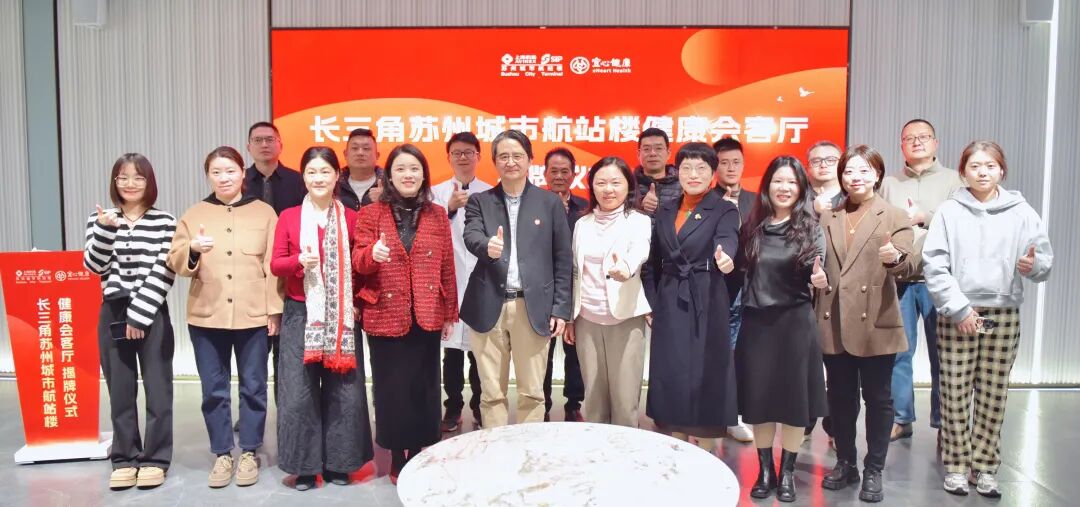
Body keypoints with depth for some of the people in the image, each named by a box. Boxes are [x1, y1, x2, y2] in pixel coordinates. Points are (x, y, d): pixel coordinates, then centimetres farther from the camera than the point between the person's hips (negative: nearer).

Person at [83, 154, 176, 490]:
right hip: (112, 314, 3)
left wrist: (139, 313, -11)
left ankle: (155, 458, 13)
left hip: (152, 314, -2)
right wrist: (106, 230, -16)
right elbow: (93, 266, -2)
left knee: (157, 387, 2)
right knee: (120, 390, 8)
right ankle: (124, 459, 19)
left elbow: (164, 273, -7)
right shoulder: (99, 219, 7)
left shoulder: (165, 222, -1)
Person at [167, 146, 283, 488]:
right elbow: (175, 263, 3)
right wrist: (193, 251, -19)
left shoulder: (264, 213, 4)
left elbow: (273, 265, 1)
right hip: (206, 316, 2)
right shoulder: (193, 215, 8)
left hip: (254, 315, -1)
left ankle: (249, 452, 20)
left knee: (253, 385, 6)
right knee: (213, 389, 7)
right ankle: (222, 454, 21)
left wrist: (274, 309, -3)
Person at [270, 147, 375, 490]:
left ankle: (338, 462, 18)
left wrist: (358, 301, -6)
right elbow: (275, 265, 2)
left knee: (343, 389, 4)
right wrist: (299, 260, -17)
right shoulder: (288, 217, 3)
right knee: (299, 392, 1)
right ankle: (304, 465, 14)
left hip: (341, 315, 0)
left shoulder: (351, 218, 3)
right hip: (300, 314, 0)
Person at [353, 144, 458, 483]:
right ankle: (398, 458, 18)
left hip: (427, 316, 2)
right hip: (385, 315, -1)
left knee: (423, 386, 6)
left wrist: (450, 313, 7)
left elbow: (447, 267, 8)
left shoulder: (437, 215, 6)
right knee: (392, 388, 4)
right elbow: (358, 262, -4)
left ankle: (418, 455, 20)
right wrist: (372, 254, -27)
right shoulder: (371, 214, 1)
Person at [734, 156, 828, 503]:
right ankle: (765, 471, 24)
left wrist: (820, 280, -31)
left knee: (793, 397, 6)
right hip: (755, 323, 2)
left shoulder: (811, 229, -1)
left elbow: (815, 275, -10)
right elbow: (741, 274, 8)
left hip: (794, 323, -2)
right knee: (757, 398, 8)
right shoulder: (751, 228, 5)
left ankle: (787, 473, 21)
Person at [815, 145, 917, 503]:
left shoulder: (895, 217, 1)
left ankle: (874, 471, 17)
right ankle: (845, 463, 25)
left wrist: (895, 258, -34)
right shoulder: (826, 218, 12)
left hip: (876, 324, -3)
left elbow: (909, 263, -12)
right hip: (834, 323, 4)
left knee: (877, 398, 5)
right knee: (840, 397, 11)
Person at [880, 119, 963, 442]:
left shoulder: (953, 180, 5)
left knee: (942, 353, 3)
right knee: (898, 352, 6)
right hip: (898, 280, 2)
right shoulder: (889, 184, 12)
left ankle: (943, 423, 15)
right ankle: (901, 419, 18)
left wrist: (926, 217, -15)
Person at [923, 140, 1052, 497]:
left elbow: (1046, 261, 3)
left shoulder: (1021, 212, 4)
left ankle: (984, 467, 21)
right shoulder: (949, 212, 0)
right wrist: (959, 309, -12)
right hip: (956, 316, -1)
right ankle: (956, 466, 16)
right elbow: (934, 266, -5)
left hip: (1005, 316, 1)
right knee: (955, 394, 3)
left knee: (993, 396, 8)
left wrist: (1034, 266, -21)